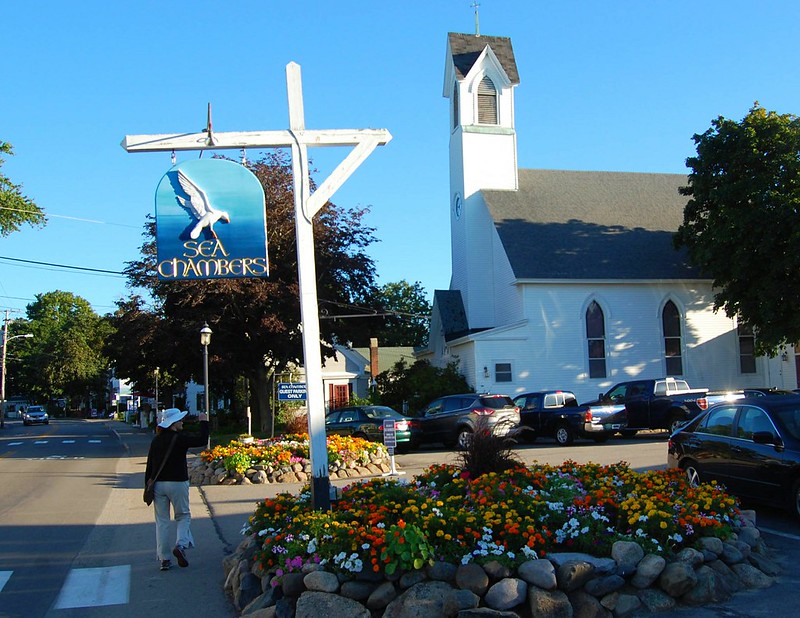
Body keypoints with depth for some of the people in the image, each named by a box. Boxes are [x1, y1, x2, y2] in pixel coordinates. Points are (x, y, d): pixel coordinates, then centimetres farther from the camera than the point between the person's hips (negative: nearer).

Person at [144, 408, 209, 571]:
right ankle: (181, 545, -11)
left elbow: (149, 466, 8)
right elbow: (202, 440, -12)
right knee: (183, 516, 12)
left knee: (162, 522, 8)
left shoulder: (156, 441, 7)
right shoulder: (180, 438, -10)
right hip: (178, 483, -4)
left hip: (158, 484, 4)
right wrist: (204, 422, -1)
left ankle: (164, 559, 8)